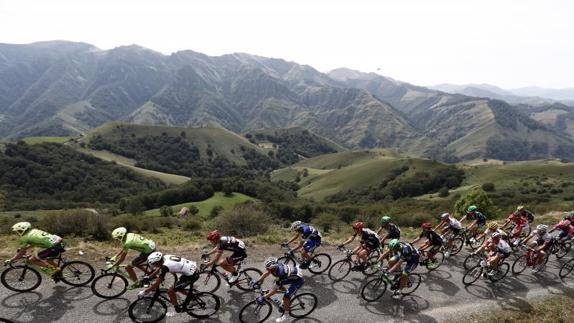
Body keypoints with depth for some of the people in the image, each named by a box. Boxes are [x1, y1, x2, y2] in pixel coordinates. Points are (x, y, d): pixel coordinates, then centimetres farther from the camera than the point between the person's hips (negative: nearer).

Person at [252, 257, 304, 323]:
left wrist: (263, 297, -28)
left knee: (285, 297, -10)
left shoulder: (280, 273, -37)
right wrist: (258, 281, 0)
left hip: (298, 280, -9)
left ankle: (284, 315, 12)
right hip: (292, 276, 9)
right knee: (279, 285, 14)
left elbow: (275, 290, -30)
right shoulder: (275, 265, -16)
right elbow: (266, 273, 3)